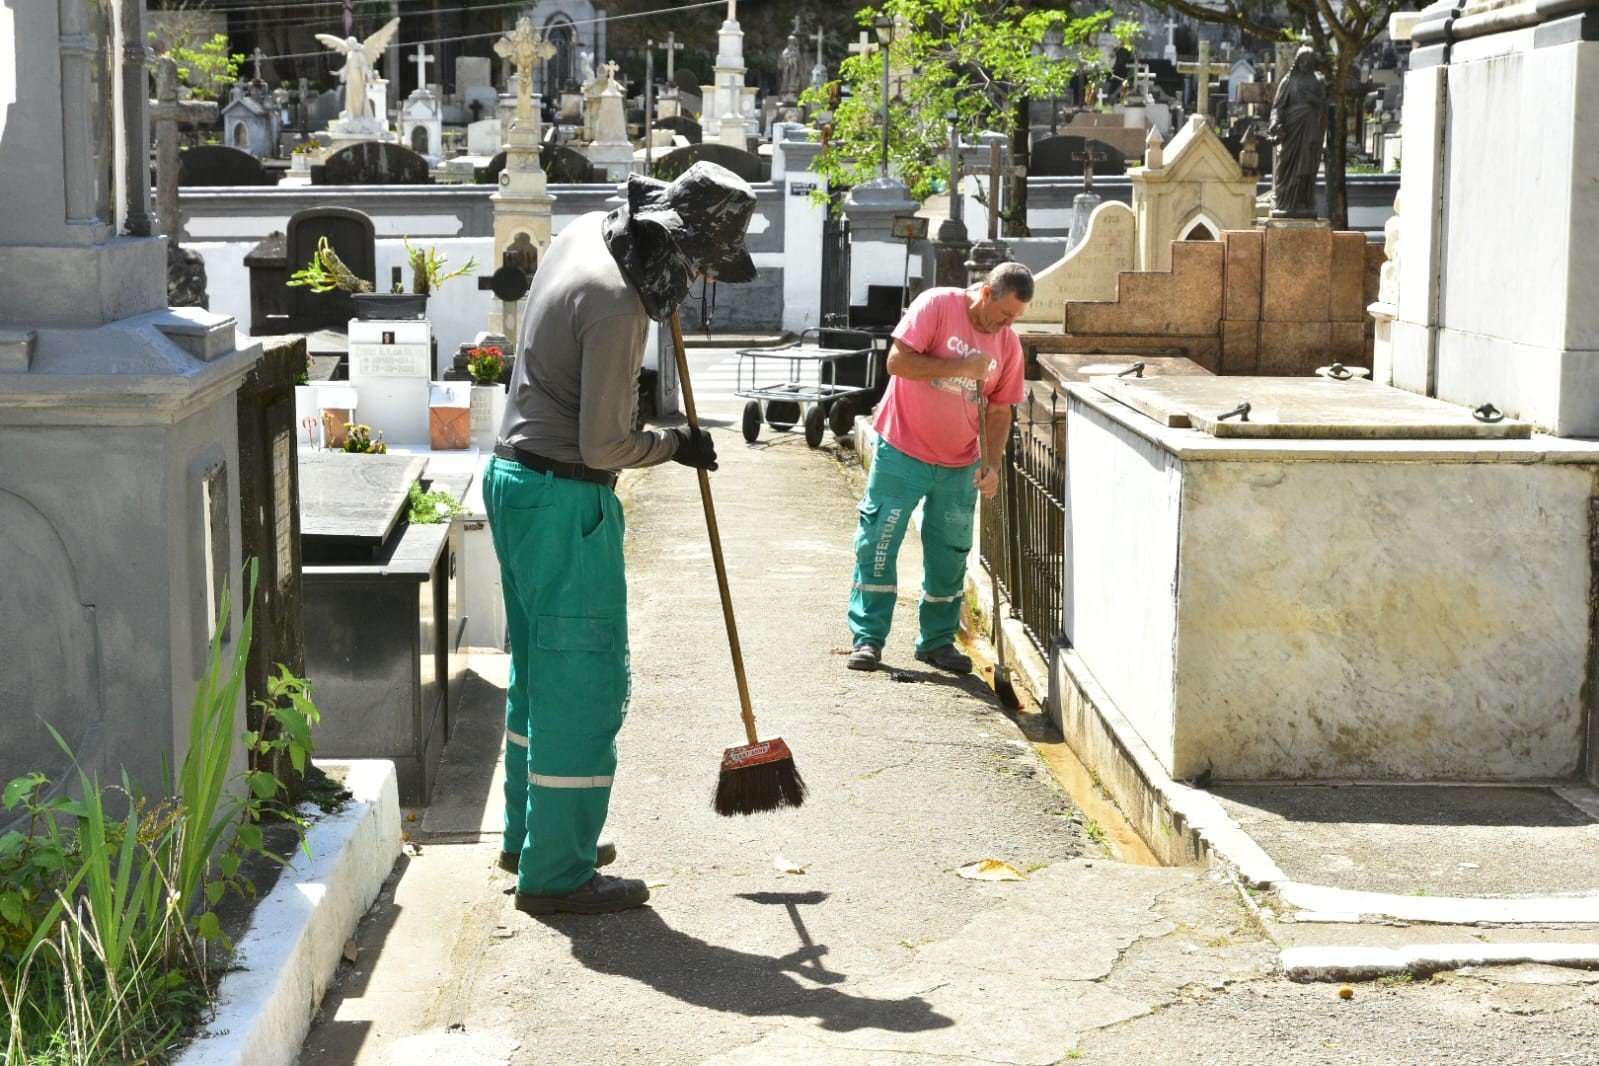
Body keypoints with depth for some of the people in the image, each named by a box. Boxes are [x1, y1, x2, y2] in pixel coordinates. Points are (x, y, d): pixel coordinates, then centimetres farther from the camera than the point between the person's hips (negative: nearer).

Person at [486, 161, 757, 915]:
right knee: (584, 682, -2)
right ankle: (556, 874, 4)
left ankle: (530, 836, 32)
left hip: (514, 481, 10)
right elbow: (603, 443, -21)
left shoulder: (586, 231, 6)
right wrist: (675, 446, -6)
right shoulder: (617, 304, -23)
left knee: (539, 670, 19)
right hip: (566, 501, -10)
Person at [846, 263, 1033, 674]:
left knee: (949, 555, 8)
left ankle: (937, 640, 20)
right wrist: (962, 367, -21)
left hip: (959, 466, 5)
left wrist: (993, 465, -3)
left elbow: (999, 410, 9)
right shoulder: (937, 305, -12)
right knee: (879, 544, -1)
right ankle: (868, 637, 6)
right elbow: (898, 361, -20)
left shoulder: (1008, 342, 3)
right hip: (902, 454, -4)